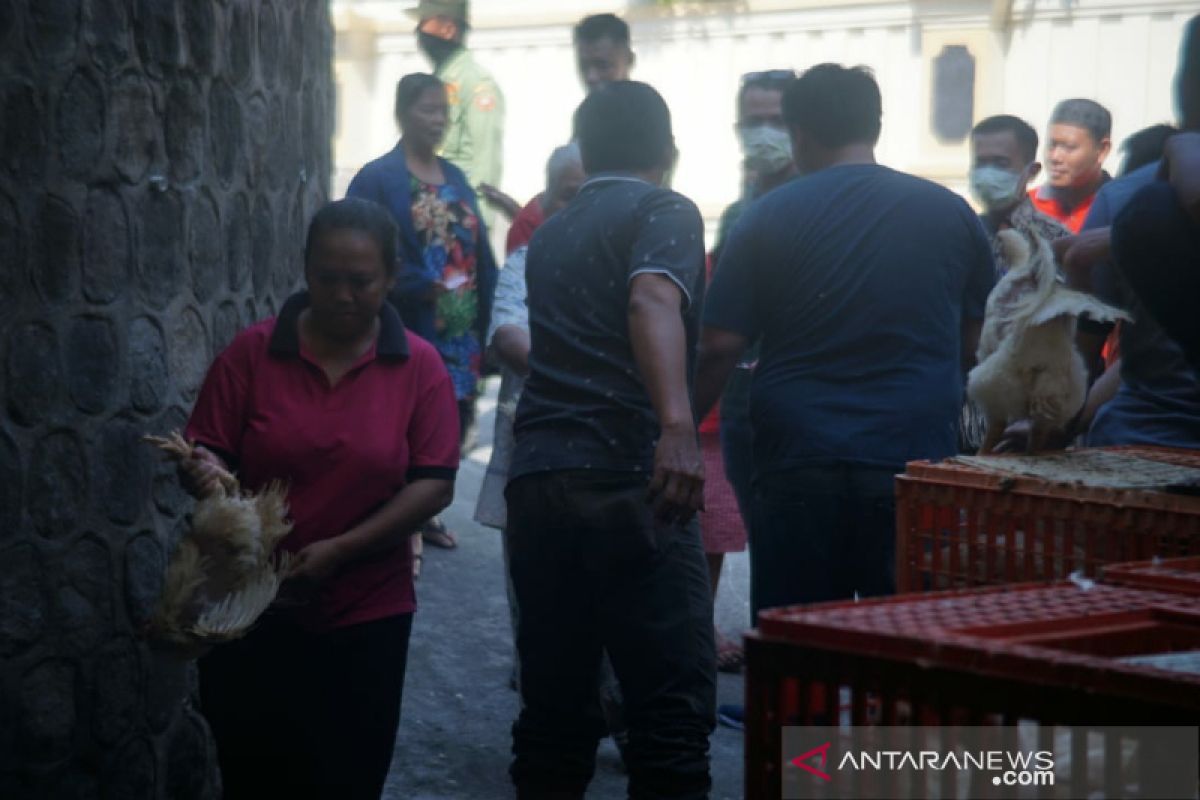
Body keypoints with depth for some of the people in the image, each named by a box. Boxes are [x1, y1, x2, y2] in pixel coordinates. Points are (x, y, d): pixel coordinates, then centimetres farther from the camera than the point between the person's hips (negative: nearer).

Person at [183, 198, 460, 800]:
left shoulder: (420, 367, -2)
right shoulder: (251, 353, -1)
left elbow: (434, 484, -7)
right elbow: (203, 453, -1)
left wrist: (339, 551, -18)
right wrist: (205, 473, -26)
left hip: (366, 619, 0)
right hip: (250, 608, 0)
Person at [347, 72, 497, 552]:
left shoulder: (456, 179, 15)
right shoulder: (378, 179, -6)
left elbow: (481, 257, 13)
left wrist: (486, 323, 7)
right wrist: (420, 287, -18)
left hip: (460, 336, 7)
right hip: (410, 333, -6)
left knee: (451, 423, 10)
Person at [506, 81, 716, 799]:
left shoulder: (548, 237, 23)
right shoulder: (666, 213, 2)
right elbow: (653, 299, -19)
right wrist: (678, 425, -33)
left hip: (536, 478, 7)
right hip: (628, 479, -7)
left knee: (553, 709, 11)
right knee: (674, 706, -5)